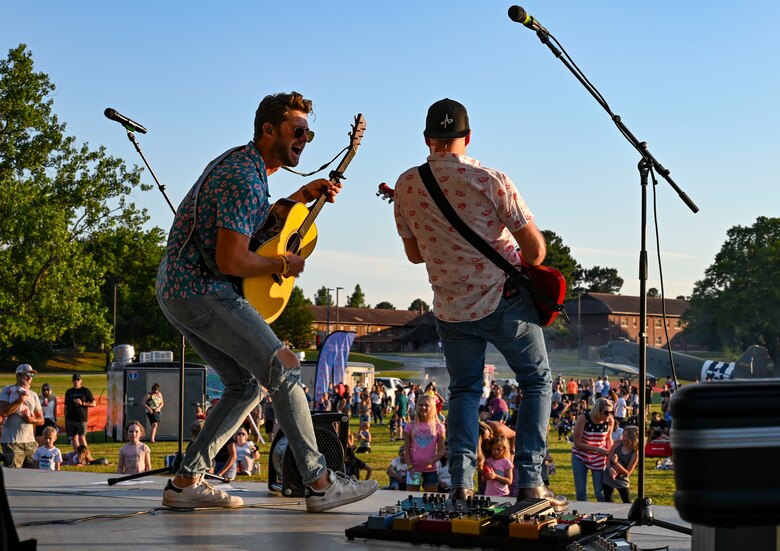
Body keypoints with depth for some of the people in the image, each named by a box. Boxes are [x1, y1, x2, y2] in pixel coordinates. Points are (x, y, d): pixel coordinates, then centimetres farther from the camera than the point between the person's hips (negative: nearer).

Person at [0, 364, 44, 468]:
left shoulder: (33, 395, 15)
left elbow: (41, 420, 16)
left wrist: (32, 420, -6)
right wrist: (20, 400, -12)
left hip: (30, 441, 6)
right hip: (12, 442, -6)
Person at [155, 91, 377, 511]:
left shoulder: (240, 163, 15)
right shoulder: (245, 180, -18)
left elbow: (244, 224, 28)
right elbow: (232, 260, -24)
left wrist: (299, 198, 19)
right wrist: (283, 265, -8)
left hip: (177, 289, 11)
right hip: (200, 289, -11)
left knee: (247, 383, 14)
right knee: (283, 367, -14)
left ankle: (186, 482, 12)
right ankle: (319, 484, -15)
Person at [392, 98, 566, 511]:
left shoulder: (406, 185, -3)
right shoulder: (490, 180, -15)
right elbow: (536, 248, -13)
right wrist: (521, 267, 8)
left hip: (450, 308, 3)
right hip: (504, 300, -3)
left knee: (463, 390, 20)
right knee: (537, 381, 13)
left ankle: (461, 481, 4)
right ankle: (529, 479, 3)